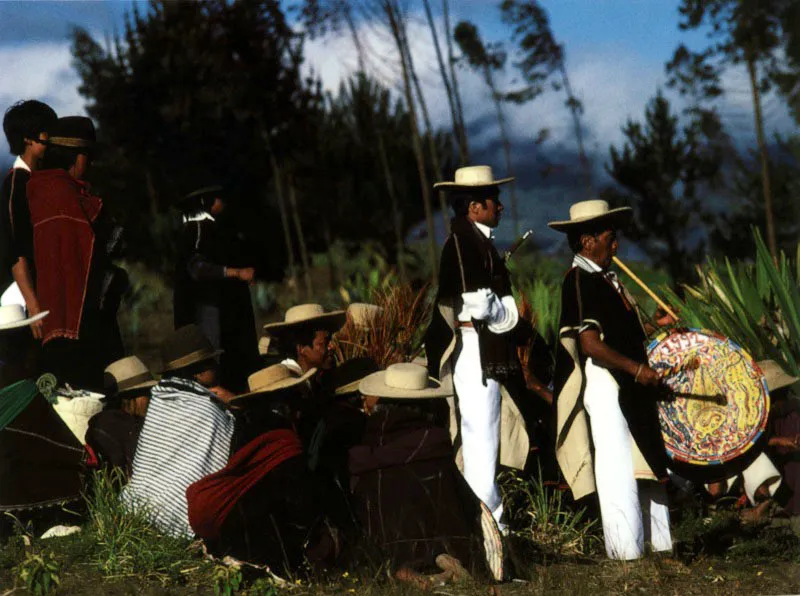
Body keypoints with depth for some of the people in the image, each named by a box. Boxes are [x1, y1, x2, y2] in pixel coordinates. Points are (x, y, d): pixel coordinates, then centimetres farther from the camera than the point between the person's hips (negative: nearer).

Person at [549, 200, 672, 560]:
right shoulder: (580, 281, -12)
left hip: (627, 389, 10)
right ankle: (626, 551, -4)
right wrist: (637, 369, -18)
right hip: (604, 386, -10)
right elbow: (591, 344, -21)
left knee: (647, 465, 13)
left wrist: (646, 375, 13)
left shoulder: (606, 279, 17)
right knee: (619, 472, -8)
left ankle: (658, 543, 21)